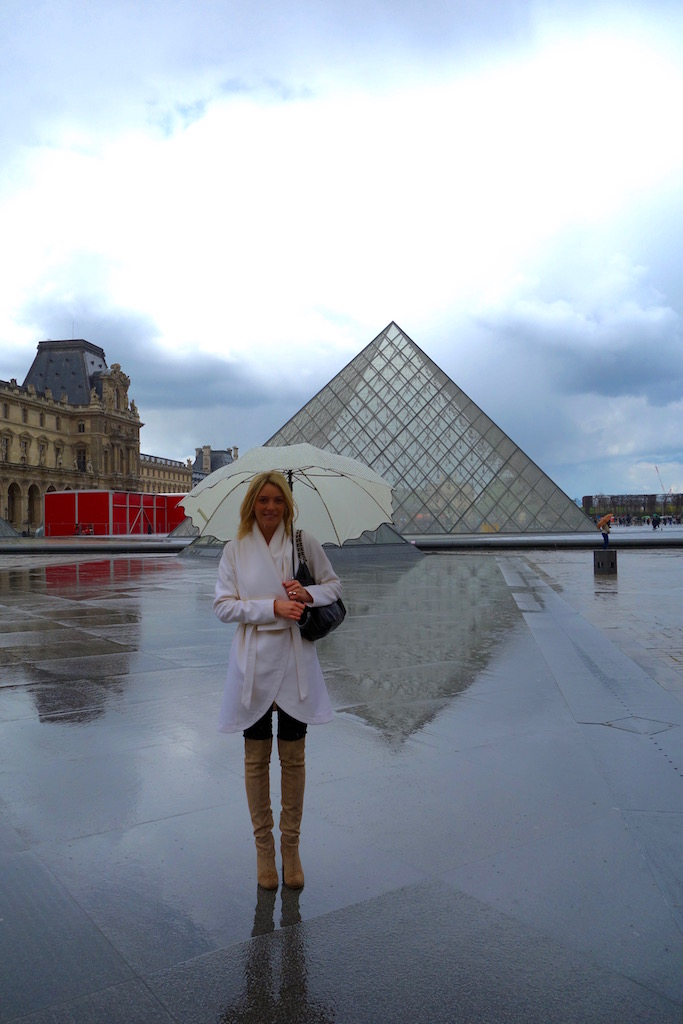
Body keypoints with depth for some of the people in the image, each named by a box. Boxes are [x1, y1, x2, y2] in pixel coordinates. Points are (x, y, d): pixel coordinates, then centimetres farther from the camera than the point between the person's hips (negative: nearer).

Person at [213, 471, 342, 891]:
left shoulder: (304, 542, 1)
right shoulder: (236, 550, 1)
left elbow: (334, 585, 9)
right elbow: (223, 605, -3)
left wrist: (309, 595, -13)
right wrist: (272, 607, -16)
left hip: (295, 659, 0)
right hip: (253, 659, 0)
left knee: (294, 757, 9)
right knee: (256, 758, 10)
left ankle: (291, 846, 26)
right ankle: (263, 846, 27)